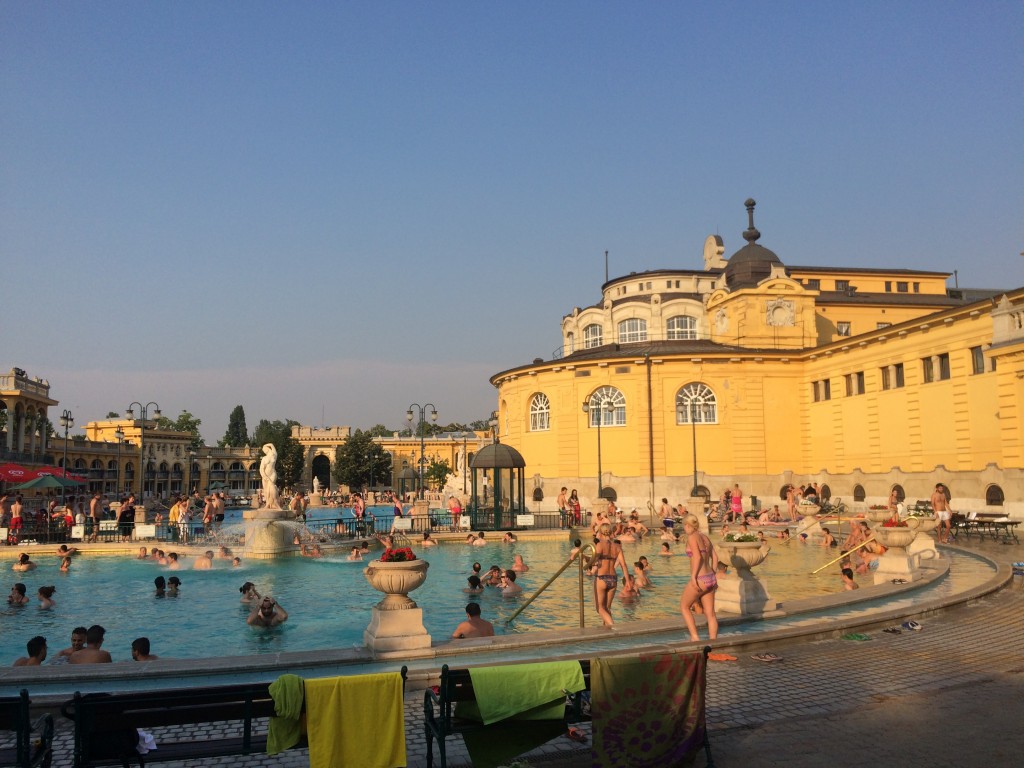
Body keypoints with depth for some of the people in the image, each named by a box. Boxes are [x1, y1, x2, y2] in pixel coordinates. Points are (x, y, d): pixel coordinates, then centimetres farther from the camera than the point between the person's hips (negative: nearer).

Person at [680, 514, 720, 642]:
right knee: (710, 614, 10)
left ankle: (695, 637, 3)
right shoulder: (705, 537, 13)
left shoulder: (692, 537, -9)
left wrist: (693, 577, -20)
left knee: (684, 607, 10)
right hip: (711, 578, 7)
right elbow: (715, 557, 16)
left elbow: (697, 557, -21)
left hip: (700, 579, -7)